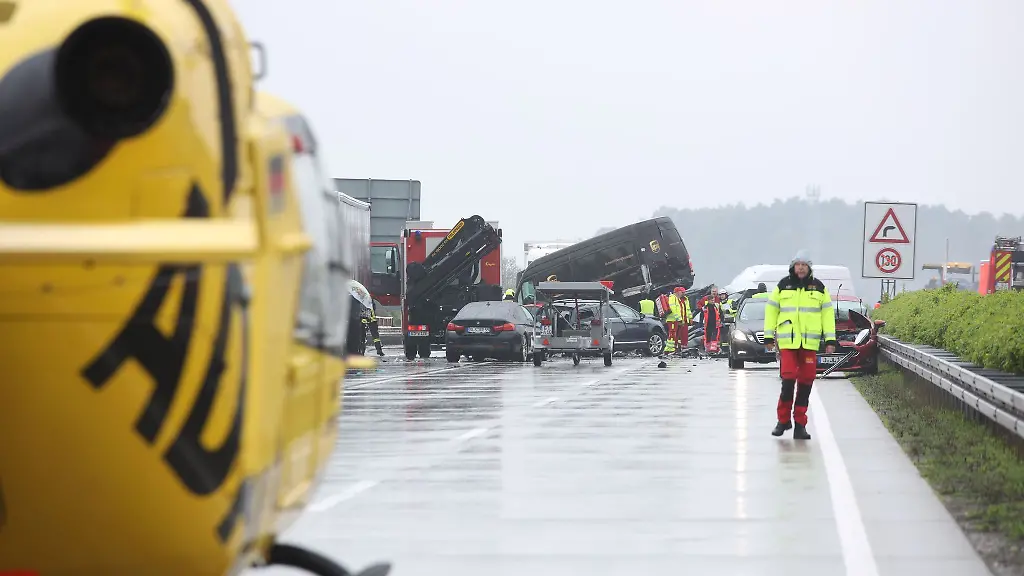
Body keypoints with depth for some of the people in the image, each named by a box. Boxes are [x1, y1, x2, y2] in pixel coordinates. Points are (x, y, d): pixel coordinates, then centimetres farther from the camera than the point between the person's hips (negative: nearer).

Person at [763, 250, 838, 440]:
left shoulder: (819, 288, 9)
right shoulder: (783, 286, 7)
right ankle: (783, 419, 5)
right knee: (788, 380, -11)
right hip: (787, 341, -1)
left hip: (810, 342, 1)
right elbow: (771, 311, 11)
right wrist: (769, 337, 6)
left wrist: (830, 339, 4)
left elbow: (827, 314, 10)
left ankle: (800, 425, 7)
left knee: (805, 383, 1)